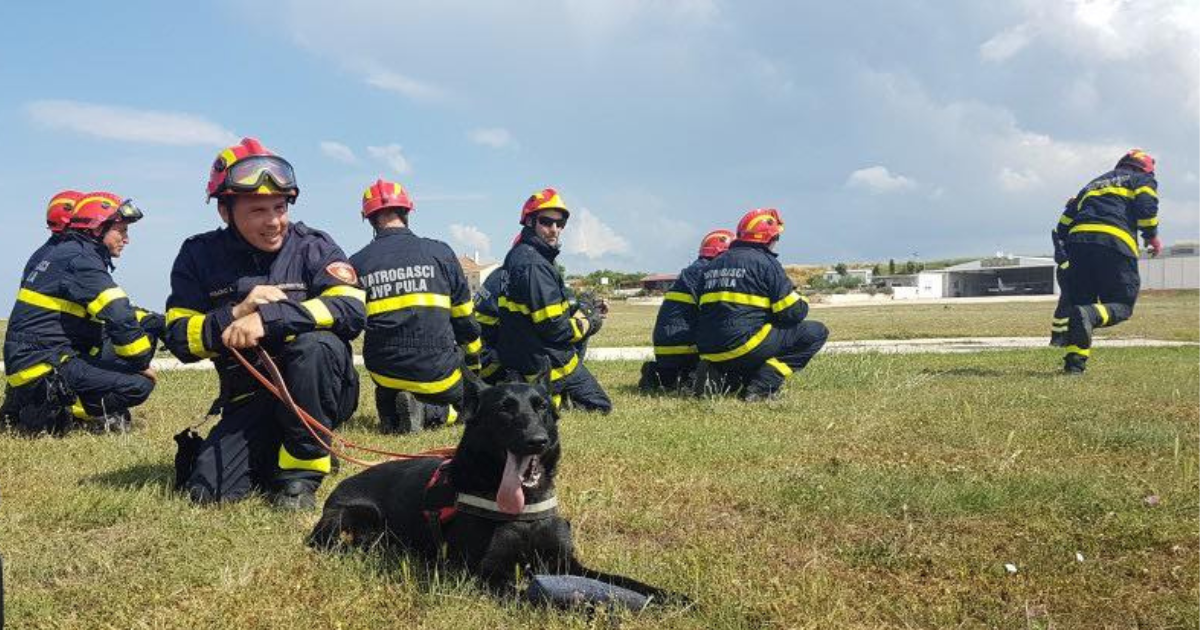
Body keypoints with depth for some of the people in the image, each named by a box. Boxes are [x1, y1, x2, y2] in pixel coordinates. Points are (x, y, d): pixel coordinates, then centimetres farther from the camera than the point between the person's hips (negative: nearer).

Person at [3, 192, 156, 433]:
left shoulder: (52, 252, 17)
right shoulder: (79, 258, -13)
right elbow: (119, 318, -21)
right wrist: (143, 363, -10)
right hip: (46, 372, -10)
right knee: (140, 383, -18)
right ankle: (49, 411, -8)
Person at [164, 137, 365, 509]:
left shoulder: (312, 247, -6)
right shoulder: (200, 256, 2)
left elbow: (352, 308, -22)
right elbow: (180, 339, -1)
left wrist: (268, 318, -29)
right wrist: (237, 313, -18)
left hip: (318, 397, -2)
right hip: (250, 401, 3)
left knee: (316, 344, -33)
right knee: (207, 490, -16)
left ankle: (301, 472, -17)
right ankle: (271, 457, 16)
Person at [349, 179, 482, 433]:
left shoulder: (356, 264, -1)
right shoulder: (440, 253, -2)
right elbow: (464, 317, 6)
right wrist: (474, 365, 22)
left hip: (387, 373, 2)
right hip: (439, 373, -2)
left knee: (388, 405, 36)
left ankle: (393, 413, -2)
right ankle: (430, 412, -6)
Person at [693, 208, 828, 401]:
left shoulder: (714, 264, 18)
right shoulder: (765, 262, -3)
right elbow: (794, 312, -6)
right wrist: (802, 304, 17)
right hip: (744, 347, -8)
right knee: (817, 332, 3)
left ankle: (719, 378, 6)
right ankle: (761, 387, -9)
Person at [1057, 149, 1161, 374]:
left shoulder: (1093, 184, 35)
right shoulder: (1142, 180, 21)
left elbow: (1065, 223, 27)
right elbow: (1146, 206, -1)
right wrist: (1152, 237, 11)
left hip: (1078, 241, 5)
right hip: (1115, 244, -5)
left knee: (1081, 303, 10)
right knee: (1122, 305, 1)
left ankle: (1075, 361, -3)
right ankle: (1090, 315, -32)